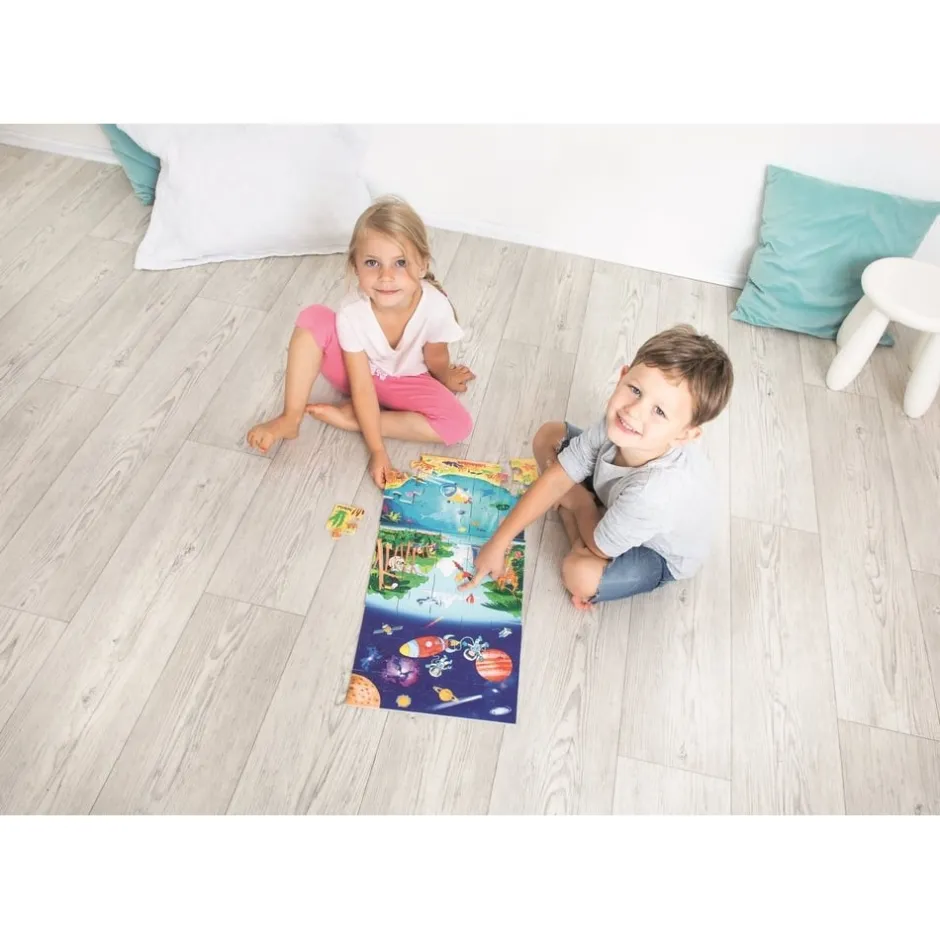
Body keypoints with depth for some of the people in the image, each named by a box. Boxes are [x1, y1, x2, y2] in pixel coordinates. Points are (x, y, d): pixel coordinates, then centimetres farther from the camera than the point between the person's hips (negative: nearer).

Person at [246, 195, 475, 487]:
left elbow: (436, 361, -11)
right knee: (313, 318, -27)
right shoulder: (352, 313, -32)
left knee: (459, 425, -24)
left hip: (405, 382, 1)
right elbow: (362, 388, -27)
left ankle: (350, 417, -18)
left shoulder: (435, 308, -34)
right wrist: (377, 451, -29)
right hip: (356, 372, -1)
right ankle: (290, 419, -18)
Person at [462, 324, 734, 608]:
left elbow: (599, 547, -26)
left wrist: (579, 502, -7)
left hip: (659, 554, -6)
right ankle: (579, 541, 0)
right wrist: (499, 542, -17)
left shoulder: (655, 490, -47)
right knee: (548, 436, -2)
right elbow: (555, 479, -17)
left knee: (580, 574, -35)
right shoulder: (617, 425, -31)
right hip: (616, 500, 6)